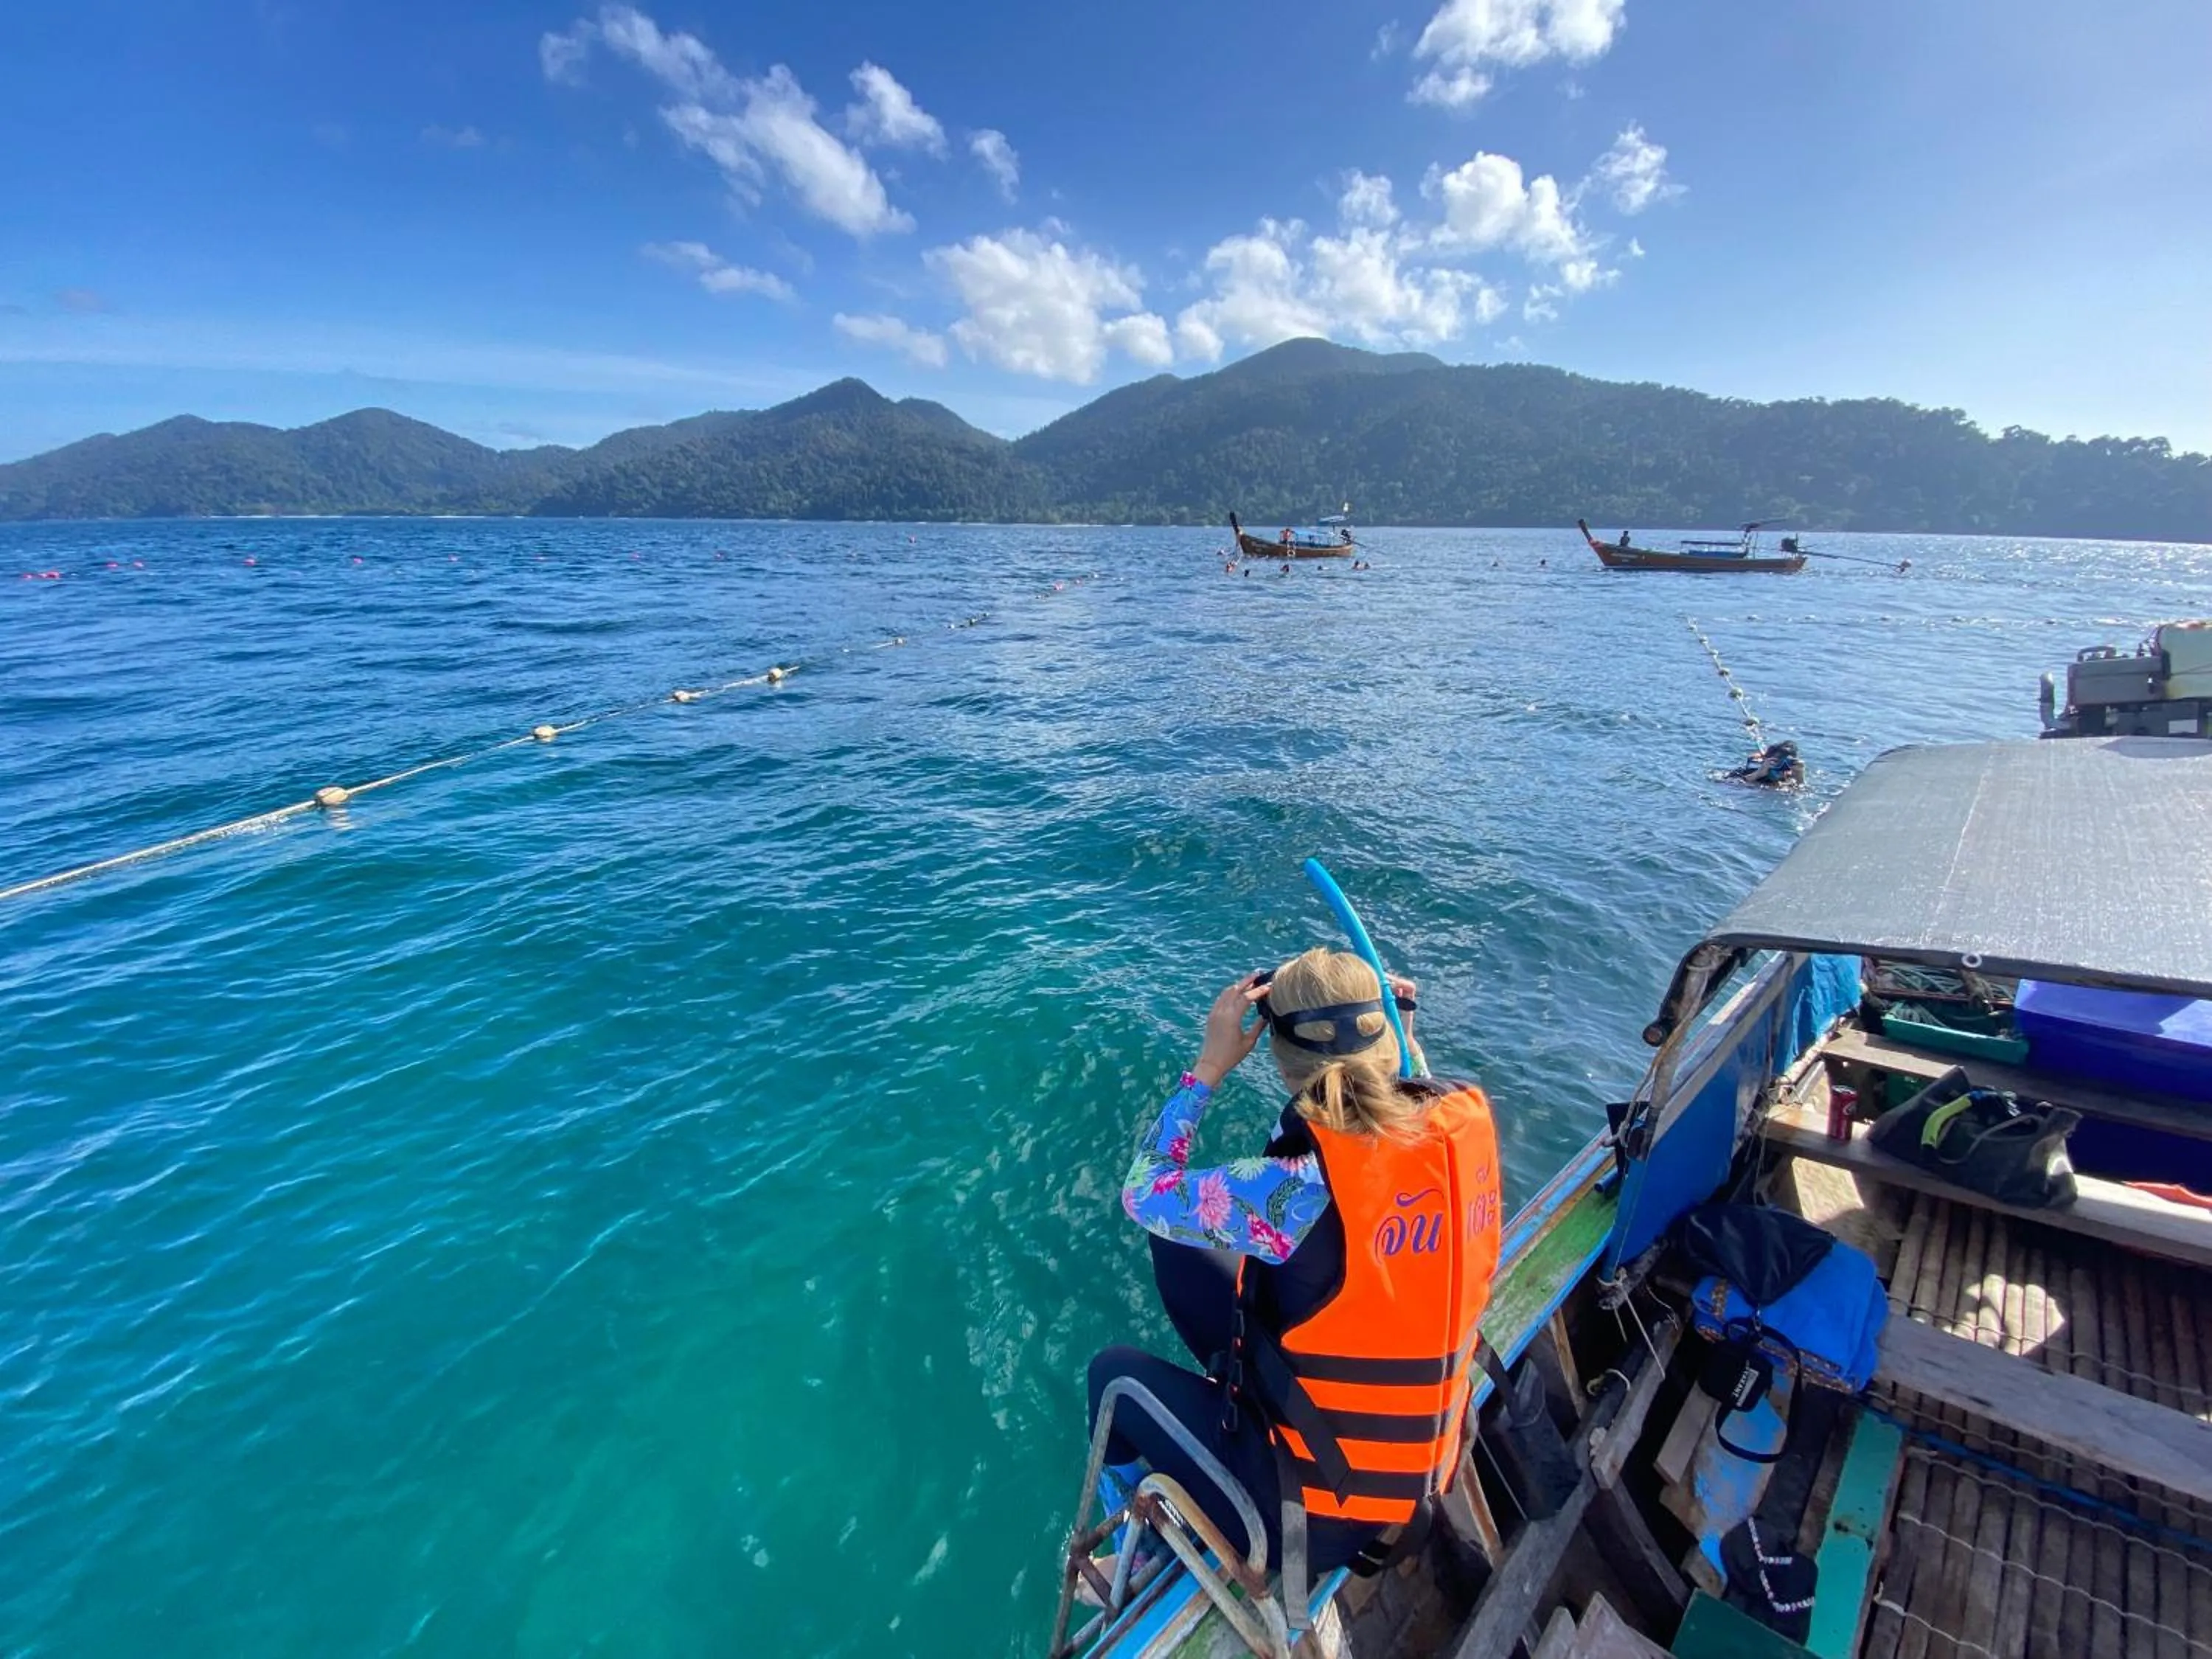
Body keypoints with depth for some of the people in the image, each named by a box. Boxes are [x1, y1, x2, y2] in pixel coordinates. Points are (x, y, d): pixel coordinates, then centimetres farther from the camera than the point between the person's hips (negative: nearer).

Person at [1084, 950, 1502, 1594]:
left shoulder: (1299, 1190, -33)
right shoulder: (1466, 1119, -16)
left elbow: (1141, 1195, -16)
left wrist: (1209, 1065, -13)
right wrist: (1404, 1038, 1)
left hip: (1316, 1515, -6)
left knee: (1115, 1372, 17)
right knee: (1182, 1245, 12)